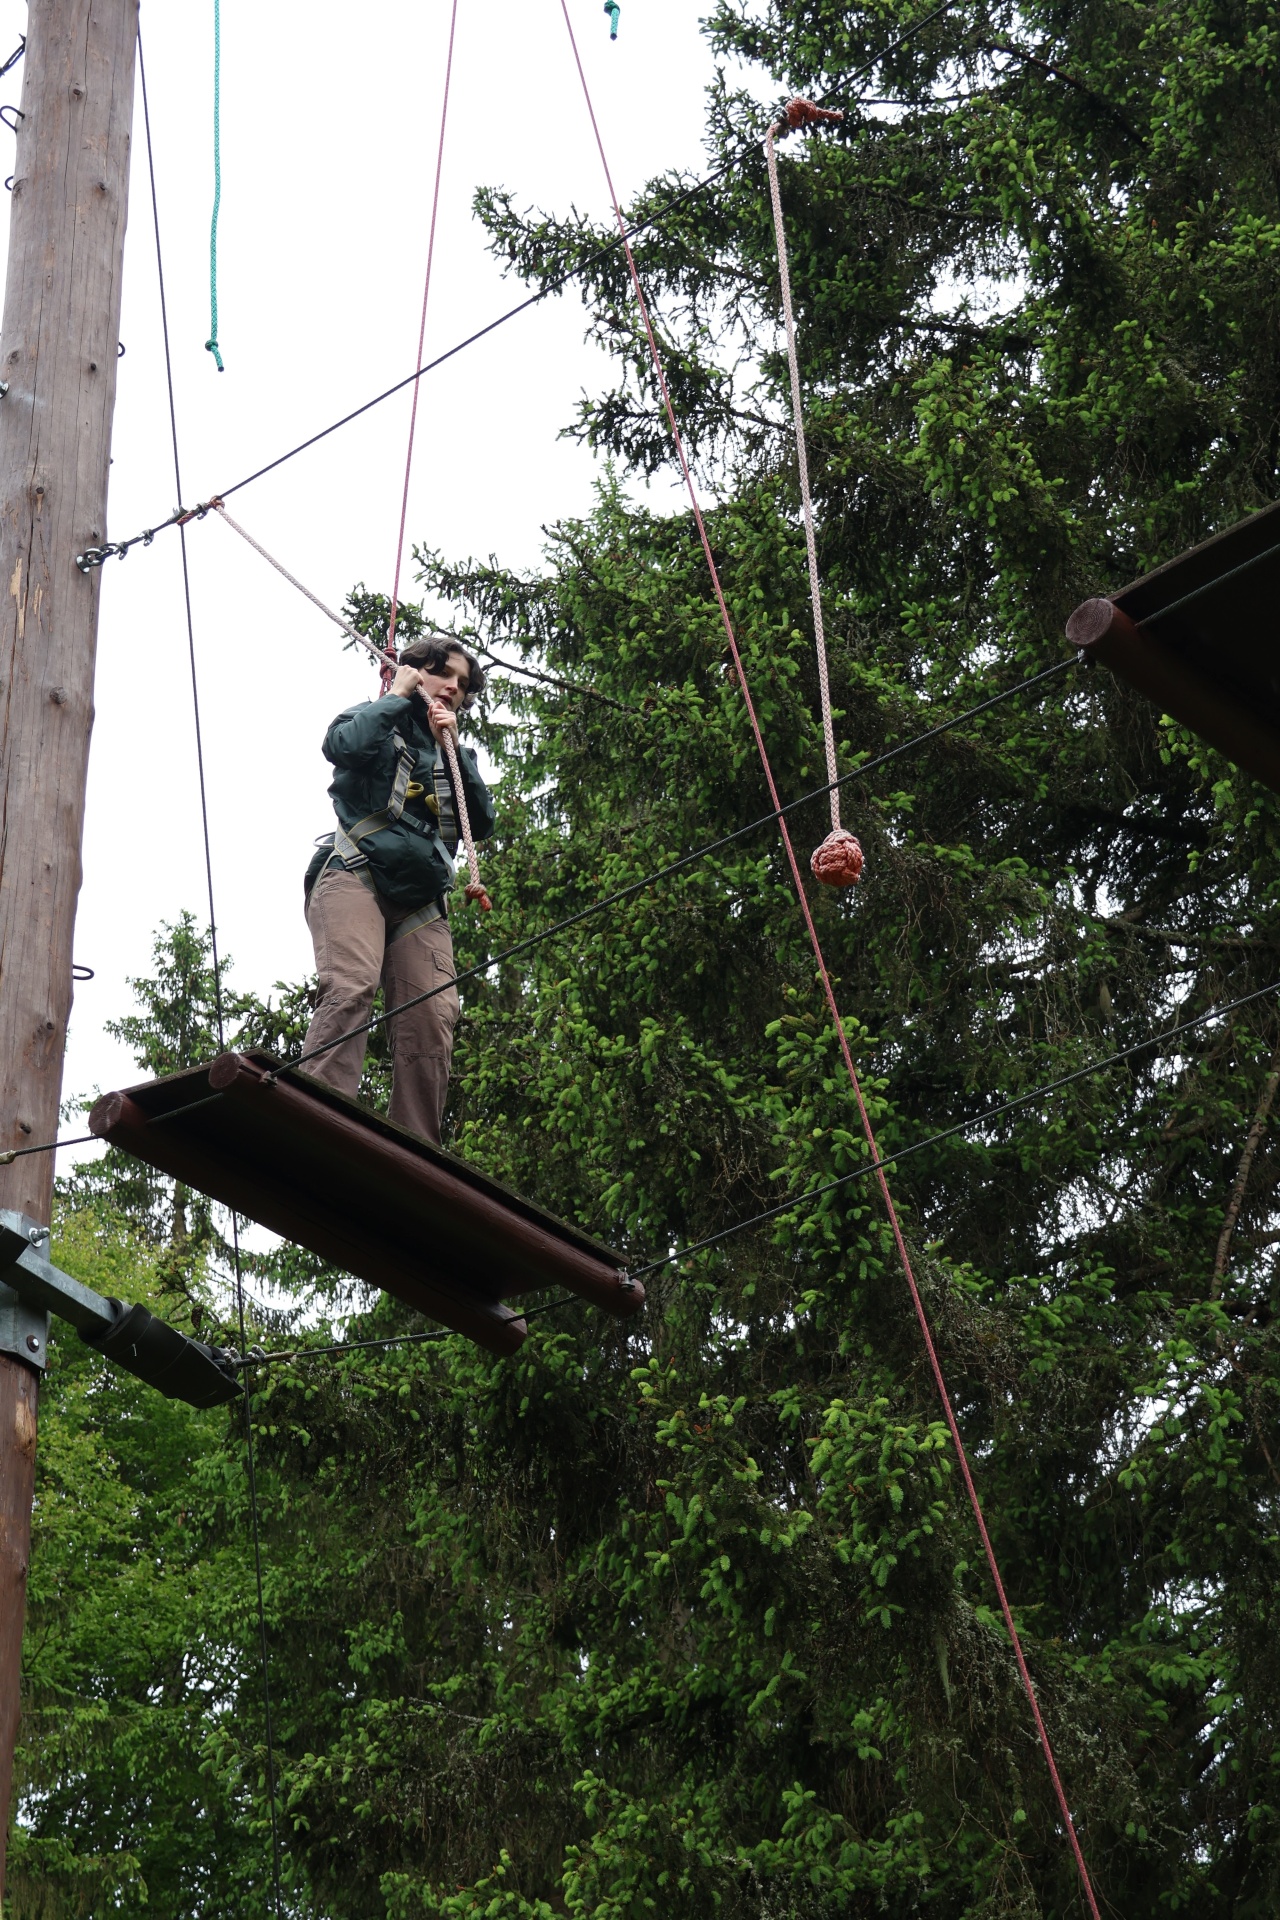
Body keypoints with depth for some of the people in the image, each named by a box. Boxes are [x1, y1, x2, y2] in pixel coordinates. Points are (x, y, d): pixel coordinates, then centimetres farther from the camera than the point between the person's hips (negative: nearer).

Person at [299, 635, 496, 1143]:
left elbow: (481, 824, 14)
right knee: (350, 987, -29)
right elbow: (342, 745, -10)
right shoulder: (380, 720, 16)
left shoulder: (454, 752, 29)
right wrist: (399, 696, 3)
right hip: (356, 874, -5)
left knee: (433, 1020, -14)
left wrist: (453, 749, 8)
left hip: (419, 899, 5)